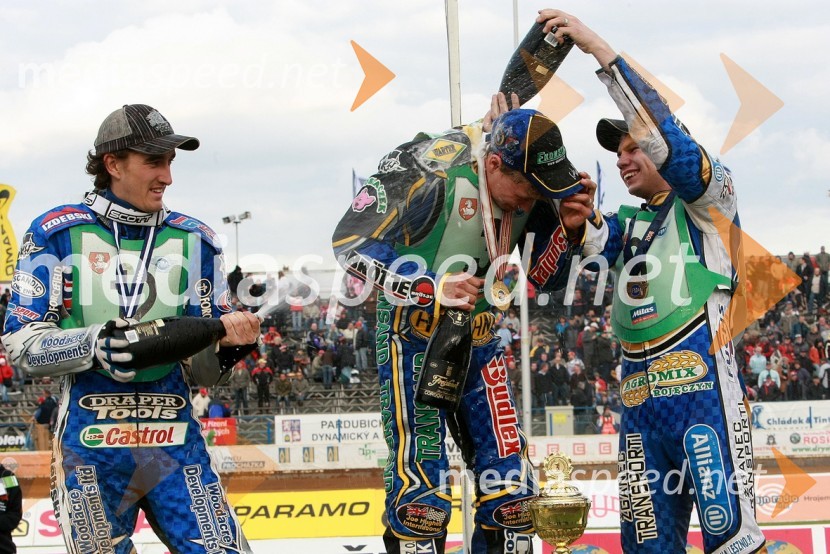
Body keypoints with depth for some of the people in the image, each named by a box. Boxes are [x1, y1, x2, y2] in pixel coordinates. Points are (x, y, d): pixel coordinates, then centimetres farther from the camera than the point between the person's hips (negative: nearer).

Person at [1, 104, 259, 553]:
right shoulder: (56, 233, 1)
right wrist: (93, 344, -19)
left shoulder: (194, 241, 8)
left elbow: (200, 370, 9)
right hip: (89, 448, -2)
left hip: (175, 444, 2)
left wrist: (225, 344, -13)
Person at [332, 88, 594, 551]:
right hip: (414, 338, -6)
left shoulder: (529, 192, -3)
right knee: (422, 493, -12)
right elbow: (350, 242, -21)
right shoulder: (429, 170, -22)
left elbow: (546, 275, 7)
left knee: (512, 486, 2)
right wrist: (430, 288, -29)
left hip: (480, 343, 6)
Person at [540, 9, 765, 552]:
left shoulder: (708, 199, 7)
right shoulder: (628, 224, 25)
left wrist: (599, 48, -11)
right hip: (639, 399, 7)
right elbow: (584, 235, 5)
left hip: (702, 386, -7)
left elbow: (663, 133, -8)